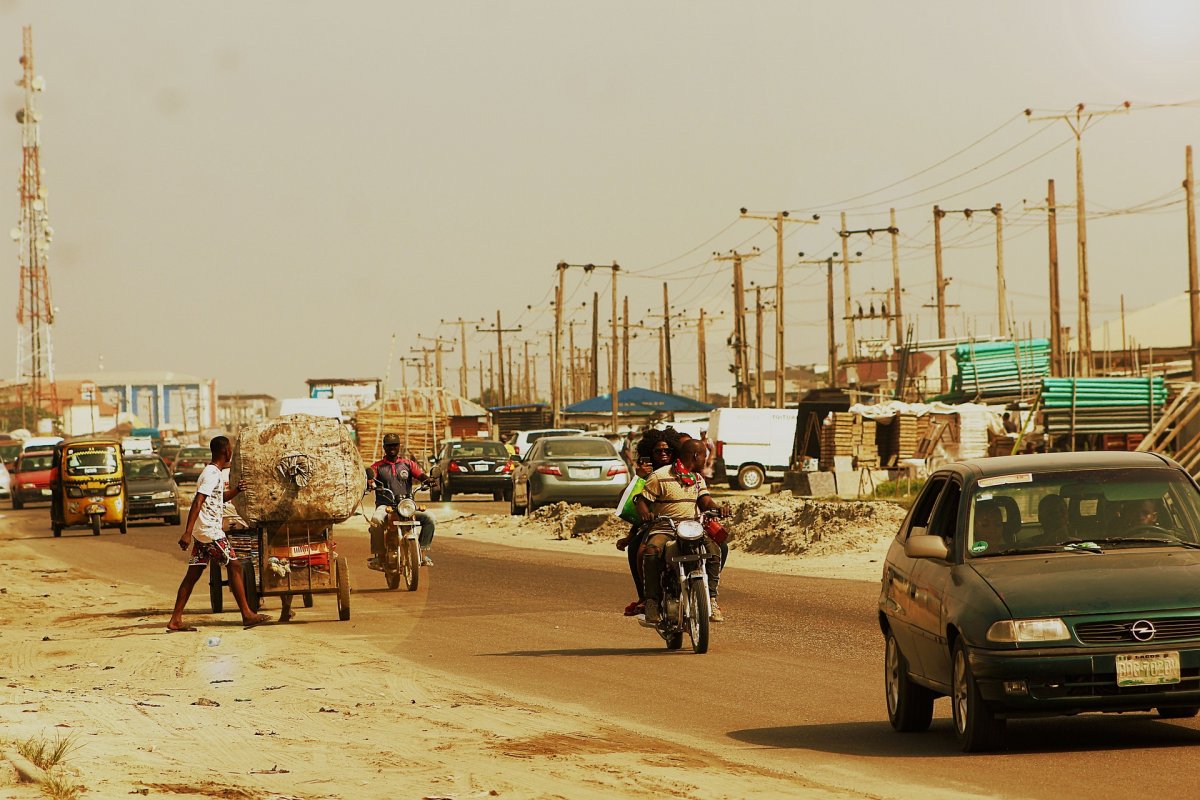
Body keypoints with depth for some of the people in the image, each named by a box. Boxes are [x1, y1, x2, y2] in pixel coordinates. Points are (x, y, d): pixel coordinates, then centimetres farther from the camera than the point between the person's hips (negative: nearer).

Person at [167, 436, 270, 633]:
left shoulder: (215, 473, 16)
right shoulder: (212, 474, -15)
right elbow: (197, 502, -24)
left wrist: (236, 490, 13)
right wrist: (188, 532, -30)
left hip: (203, 532, 10)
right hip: (210, 531, -10)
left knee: (193, 574, 7)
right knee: (234, 566, -4)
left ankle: (175, 620, 4)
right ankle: (247, 615, -2)